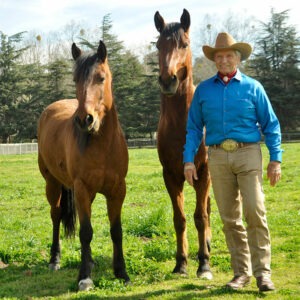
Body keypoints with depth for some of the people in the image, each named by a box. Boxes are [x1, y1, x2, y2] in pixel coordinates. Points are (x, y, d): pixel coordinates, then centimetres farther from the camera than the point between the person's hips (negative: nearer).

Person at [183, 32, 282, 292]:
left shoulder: (252, 87, 3)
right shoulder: (203, 90, 9)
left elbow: (271, 124, 4)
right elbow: (193, 127, 11)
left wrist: (276, 159, -3)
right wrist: (188, 160, 2)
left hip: (248, 154, -2)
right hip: (218, 157, 3)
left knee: (255, 212, -11)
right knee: (230, 218, 6)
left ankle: (263, 272, -3)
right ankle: (241, 272, 15)